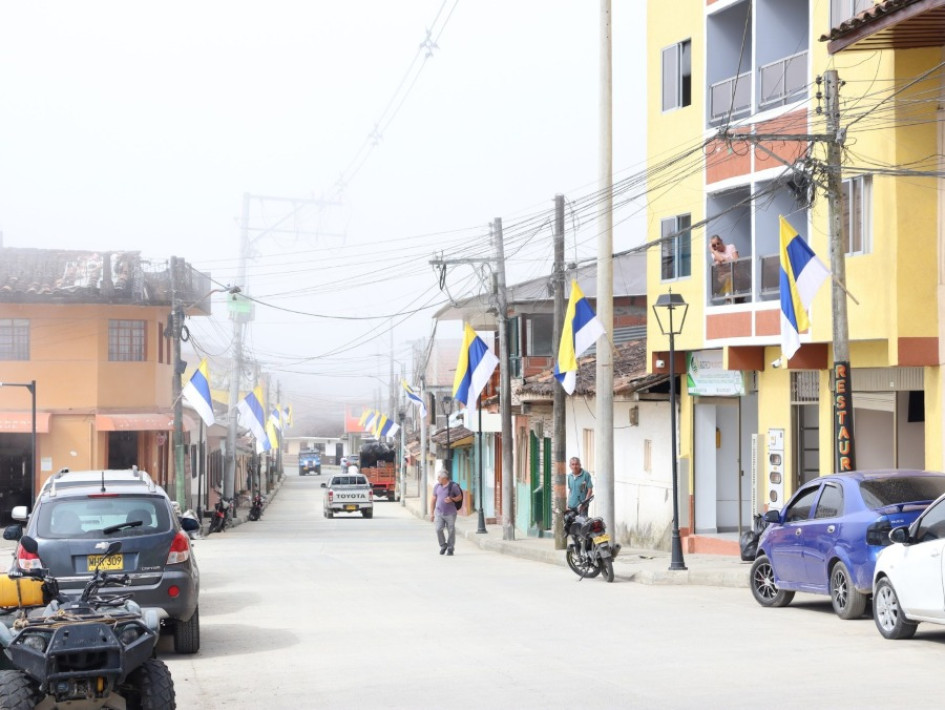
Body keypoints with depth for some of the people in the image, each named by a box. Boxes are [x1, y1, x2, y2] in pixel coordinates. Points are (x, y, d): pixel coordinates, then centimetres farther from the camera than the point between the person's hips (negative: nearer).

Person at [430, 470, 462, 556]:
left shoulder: (453, 486, -3)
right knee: (438, 529, -11)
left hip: (450, 513, -3)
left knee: (451, 531, 1)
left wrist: (452, 499, -15)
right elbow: (433, 500, 15)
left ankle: (450, 549, 15)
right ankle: (443, 546, 9)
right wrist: (431, 513, 12)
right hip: (439, 512, 3)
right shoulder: (437, 486, 9)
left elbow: (460, 497, 5)